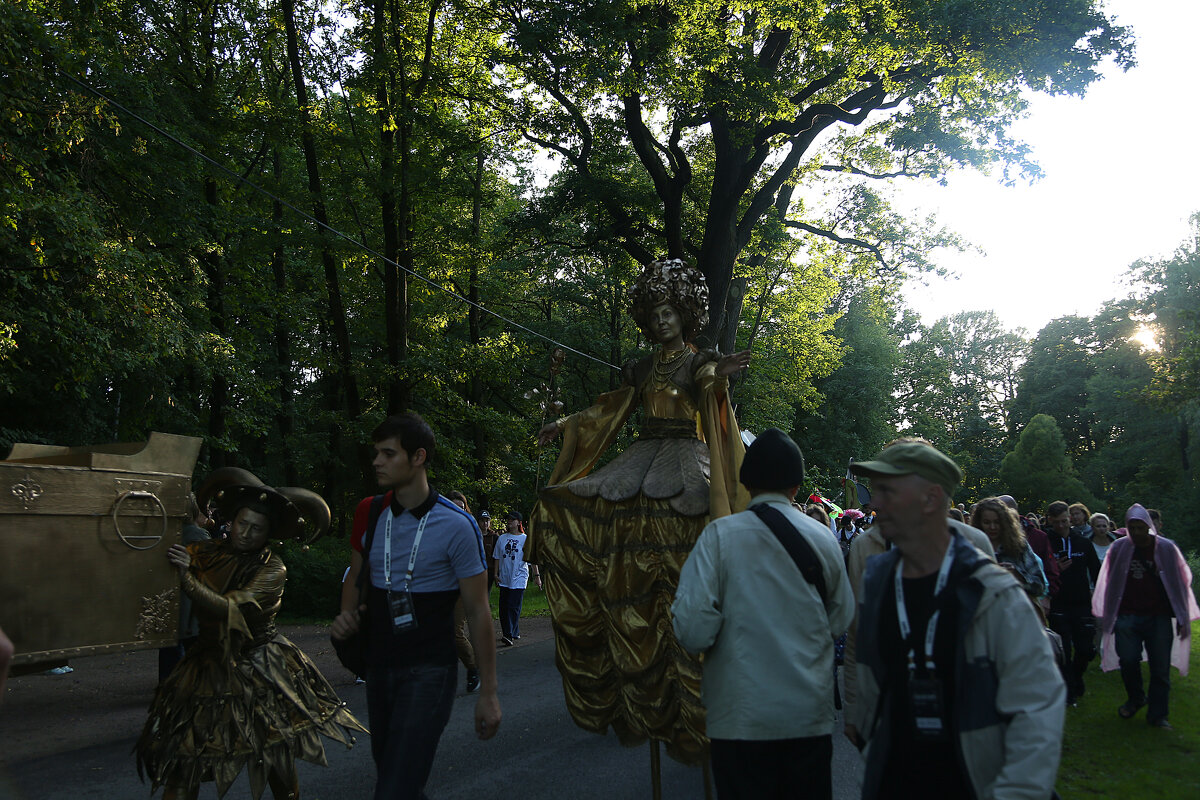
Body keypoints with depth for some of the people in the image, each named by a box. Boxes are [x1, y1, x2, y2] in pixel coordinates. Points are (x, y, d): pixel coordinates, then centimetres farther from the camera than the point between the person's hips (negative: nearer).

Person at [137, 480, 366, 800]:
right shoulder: (207, 553, 3)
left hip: (262, 671, -2)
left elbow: (229, 609, -20)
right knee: (182, 761, -4)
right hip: (211, 669, 3)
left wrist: (187, 576, -26)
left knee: (278, 761, 0)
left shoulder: (272, 569, -8)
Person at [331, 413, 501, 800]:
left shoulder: (456, 527, -15)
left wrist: (488, 692, -9)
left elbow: (478, 612, -10)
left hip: (429, 671, -6)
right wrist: (347, 615, -5)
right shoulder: (370, 514, 1)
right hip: (378, 666, 6)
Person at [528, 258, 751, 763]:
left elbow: (709, 393, -10)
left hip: (685, 454, -5)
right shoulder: (642, 369, 22)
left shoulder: (701, 361, 9)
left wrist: (719, 378, -30)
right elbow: (611, 410, 24)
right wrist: (565, 426, 18)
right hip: (643, 456, 5)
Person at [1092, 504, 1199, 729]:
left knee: (1160, 667, -2)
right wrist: (1106, 616, 9)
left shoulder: (1166, 548, 2)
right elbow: (1110, 583, 10)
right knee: (1128, 660, -6)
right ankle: (1135, 698, 22)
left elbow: (1179, 584, 7)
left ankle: (1157, 715, 12)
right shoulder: (1119, 548, 3)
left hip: (1158, 617, 0)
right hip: (1127, 616, 0)